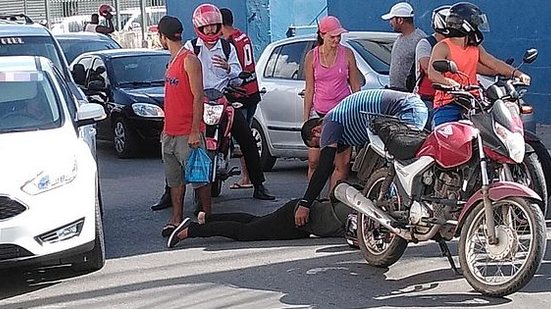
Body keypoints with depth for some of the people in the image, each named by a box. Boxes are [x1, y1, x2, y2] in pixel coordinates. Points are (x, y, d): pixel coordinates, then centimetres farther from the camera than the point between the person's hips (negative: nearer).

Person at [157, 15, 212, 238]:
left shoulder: (189, 60, -12)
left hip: (188, 133, -9)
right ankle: (176, 219, 14)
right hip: (171, 133, 9)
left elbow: (198, 97, -16)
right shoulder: (172, 61, 15)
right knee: (174, 178, 9)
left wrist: (195, 131, -20)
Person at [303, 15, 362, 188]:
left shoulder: (347, 54, 3)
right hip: (320, 113, 0)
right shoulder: (312, 56, 3)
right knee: (314, 161, -4)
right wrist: (306, 118, 5)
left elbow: (355, 85, 9)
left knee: (342, 162, -3)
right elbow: (309, 89, 8)